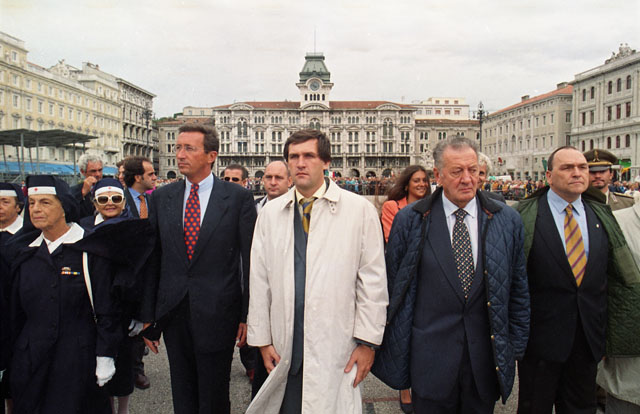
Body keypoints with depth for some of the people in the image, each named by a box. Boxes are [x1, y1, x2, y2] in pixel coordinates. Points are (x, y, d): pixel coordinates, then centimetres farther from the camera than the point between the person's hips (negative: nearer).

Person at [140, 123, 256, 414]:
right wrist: (148, 315, 7)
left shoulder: (238, 197, -6)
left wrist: (248, 315, -6)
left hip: (217, 312, -3)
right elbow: (152, 260, 7)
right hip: (173, 311, 4)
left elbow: (251, 259, -5)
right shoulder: (161, 197, 4)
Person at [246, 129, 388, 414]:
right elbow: (259, 280, 8)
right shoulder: (271, 212, 7)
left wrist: (367, 341, -4)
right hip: (285, 348, 3)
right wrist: (262, 339, 6)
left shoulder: (360, 210, -2)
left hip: (336, 348, -2)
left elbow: (373, 280, -2)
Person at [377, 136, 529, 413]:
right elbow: (393, 285, 1)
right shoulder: (409, 221, -5)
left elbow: (518, 288, 7)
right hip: (430, 357, -2)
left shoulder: (507, 221, 1)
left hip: (486, 357, 2)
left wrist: (516, 345, 7)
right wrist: (394, 347, 4)